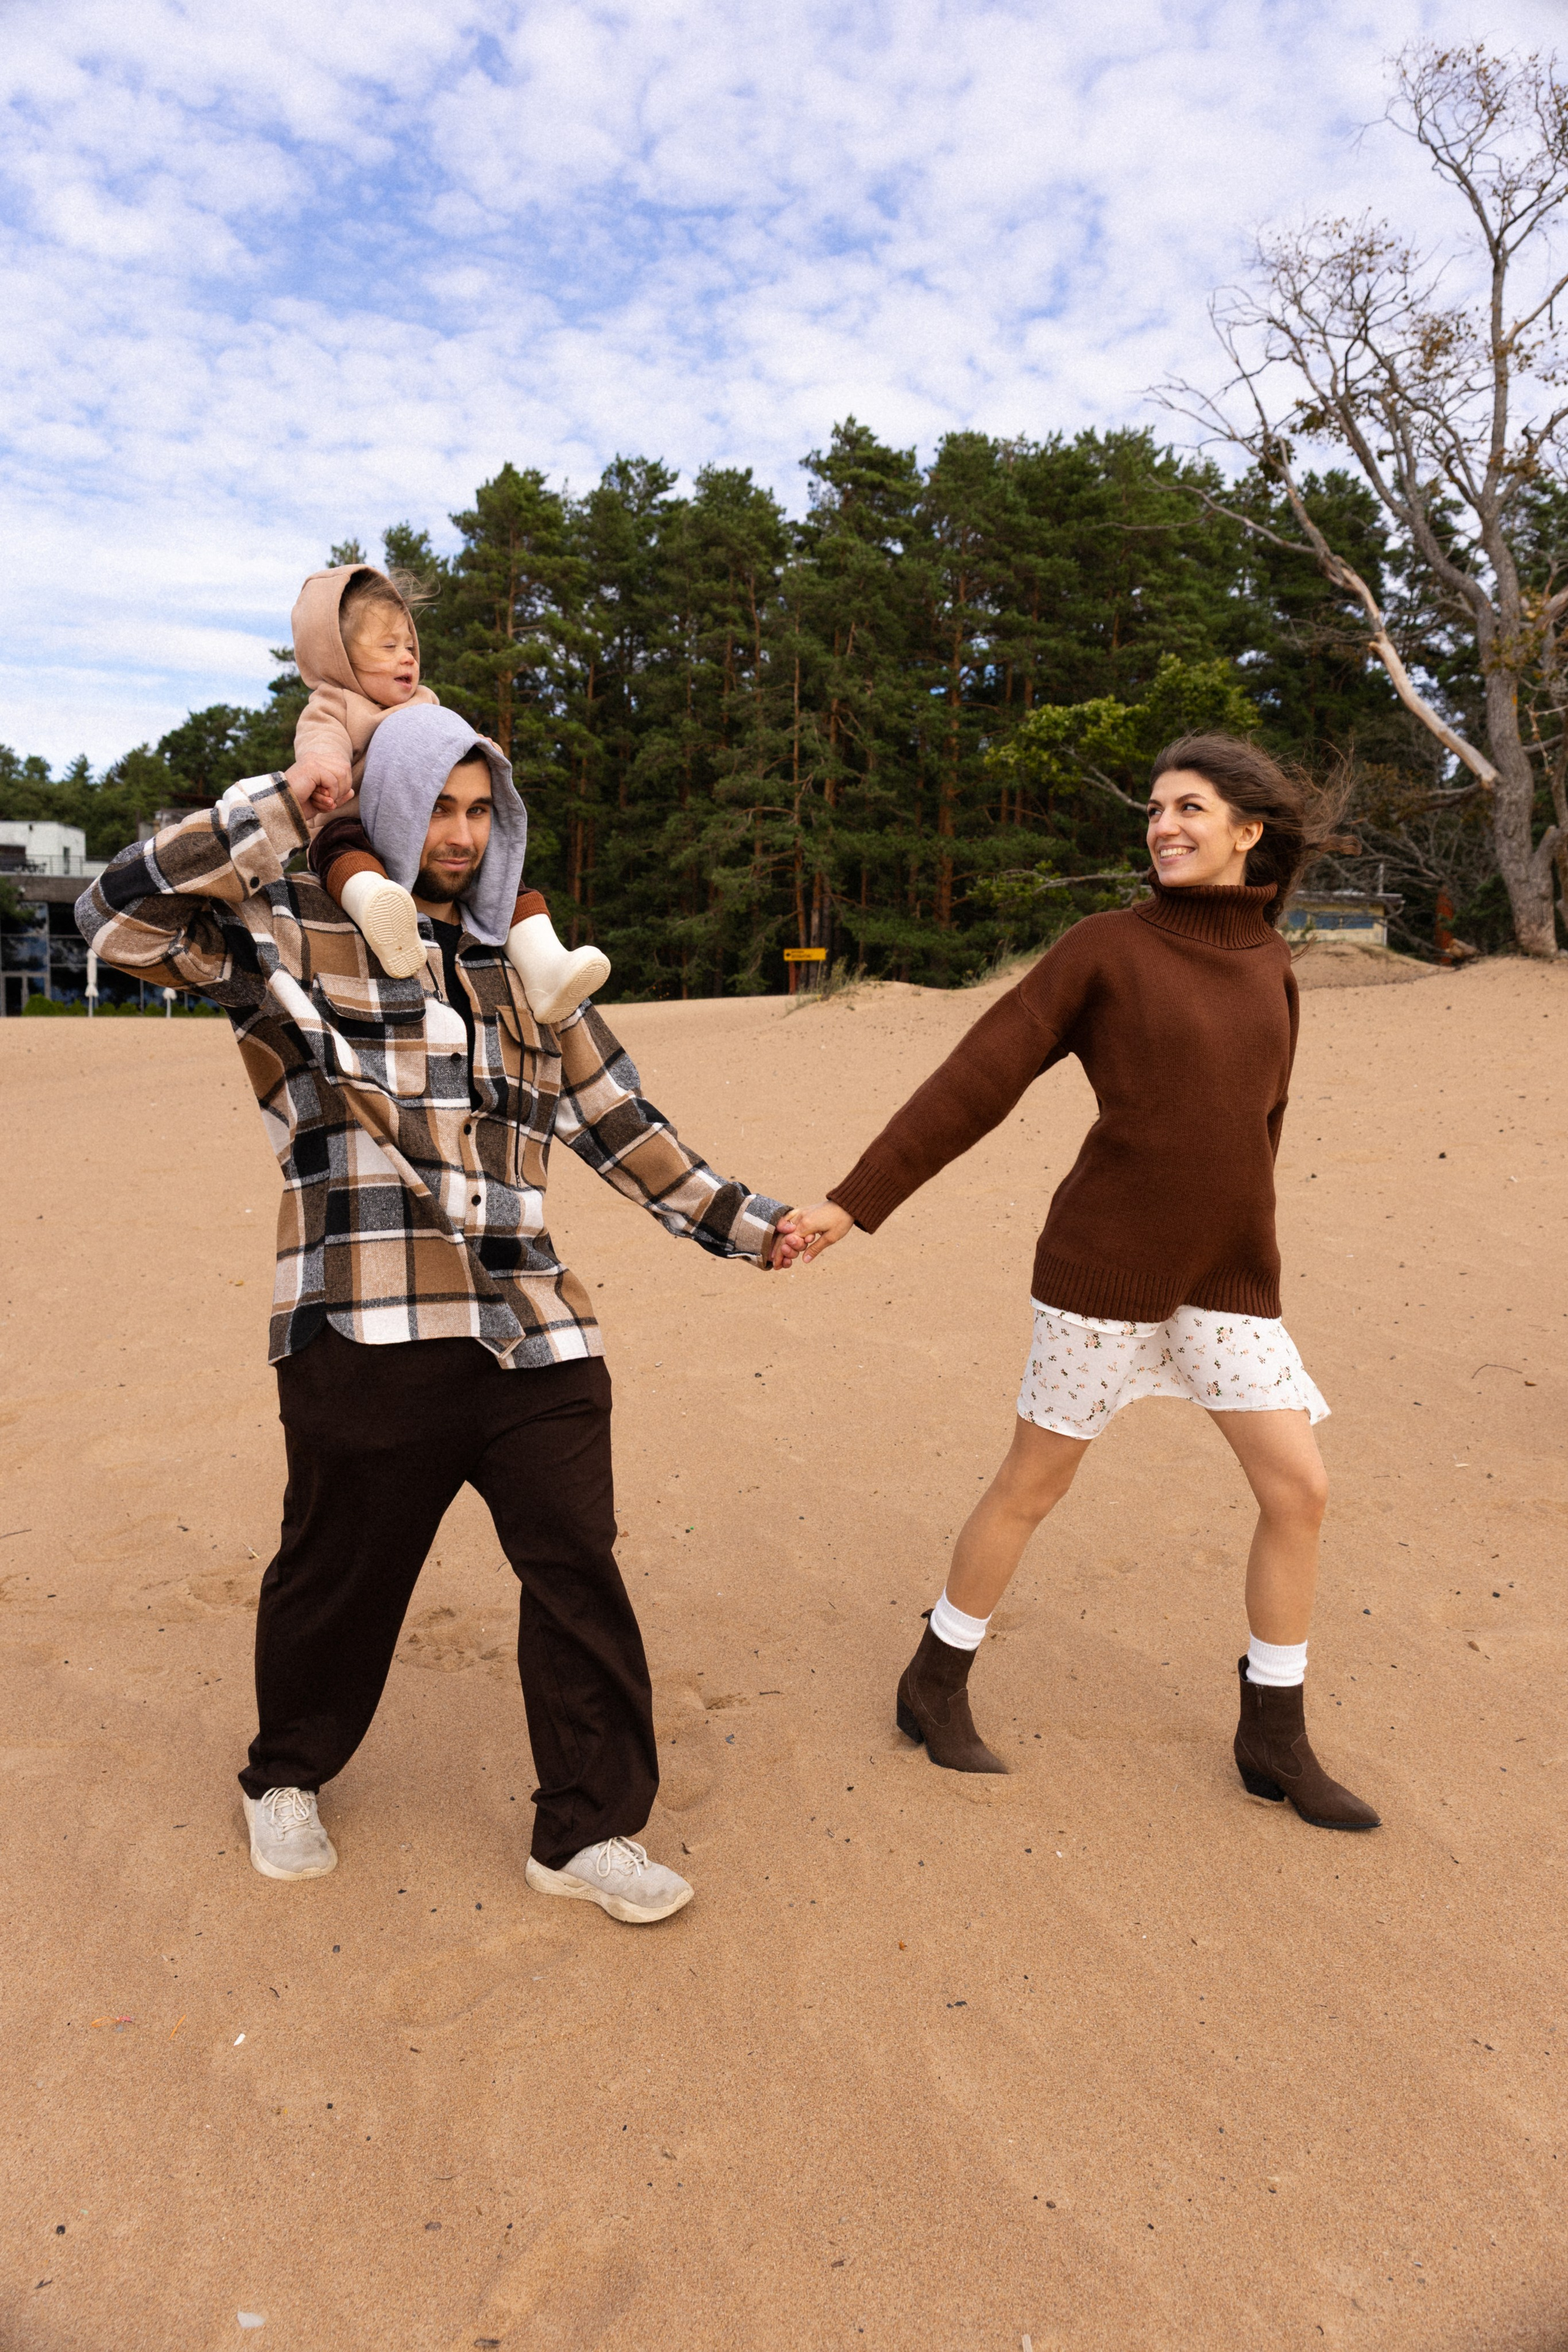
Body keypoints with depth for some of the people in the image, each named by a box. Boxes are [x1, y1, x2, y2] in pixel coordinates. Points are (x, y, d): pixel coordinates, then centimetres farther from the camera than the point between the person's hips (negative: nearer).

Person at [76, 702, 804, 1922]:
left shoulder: (524, 967, 18)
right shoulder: (296, 932, 3)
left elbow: (618, 1118, 21)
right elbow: (122, 913, -11)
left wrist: (739, 1219, 18)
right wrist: (274, 812, -15)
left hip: (532, 1336, 4)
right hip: (369, 1339, -4)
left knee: (578, 1572, 2)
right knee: (339, 1575, 12)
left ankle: (588, 1831, 18)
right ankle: (289, 1777, 41)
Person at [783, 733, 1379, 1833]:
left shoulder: (1270, 966, 8)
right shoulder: (1105, 946, -7)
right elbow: (975, 1082, -10)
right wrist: (853, 1202, -13)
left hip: (1227, 1274, 5)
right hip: (1107, 1266, -5)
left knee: (1299, 1492, 3)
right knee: (1034, 1482, 6)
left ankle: (1275, 1740, 22)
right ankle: (937, 1684, 27)